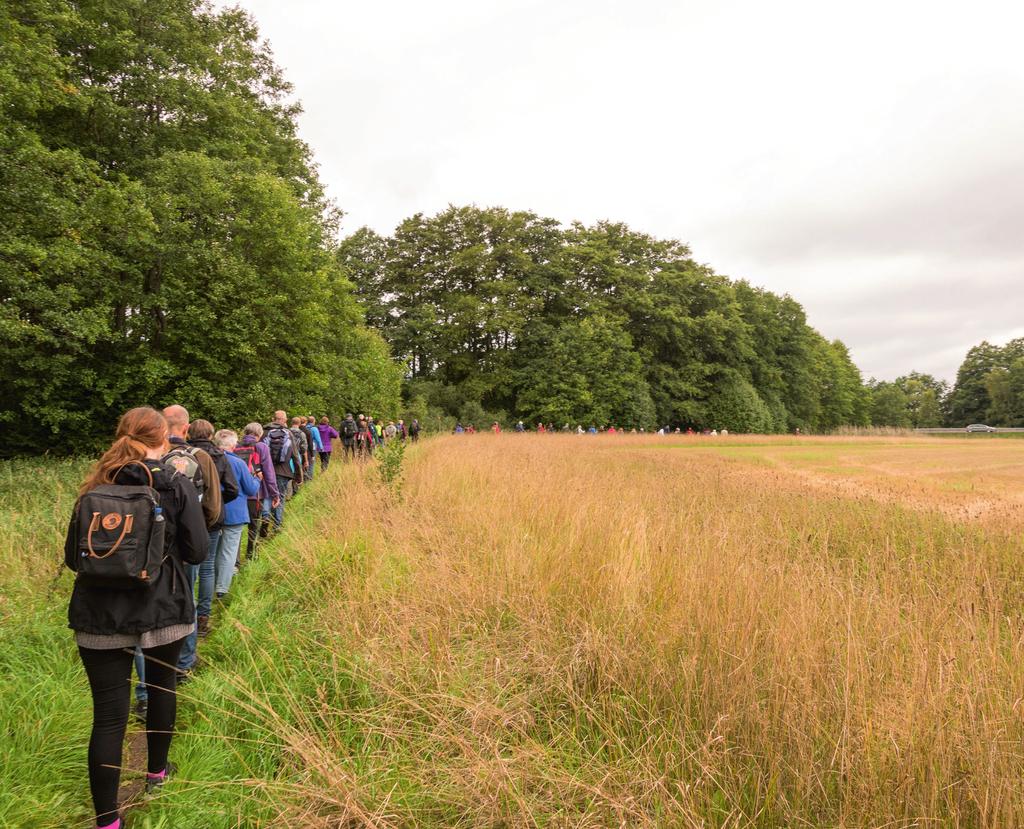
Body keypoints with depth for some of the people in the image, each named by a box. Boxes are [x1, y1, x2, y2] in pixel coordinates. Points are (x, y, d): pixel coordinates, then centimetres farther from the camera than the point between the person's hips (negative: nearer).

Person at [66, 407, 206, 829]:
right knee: (162, 685, 22)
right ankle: (156, 772, 41)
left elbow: (72, 556, 6)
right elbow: (196, 552, -7)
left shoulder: (95, 487, 1)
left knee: (109, 711, 4)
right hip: (162, 609, -1)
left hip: (100, 614, 1)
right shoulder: (177, 486, -7)